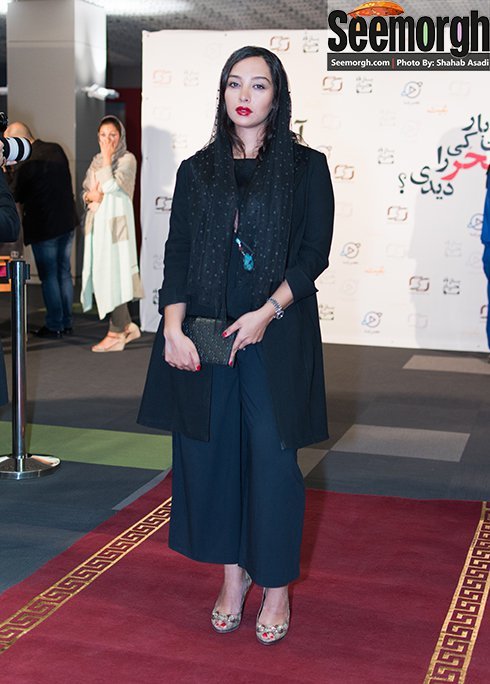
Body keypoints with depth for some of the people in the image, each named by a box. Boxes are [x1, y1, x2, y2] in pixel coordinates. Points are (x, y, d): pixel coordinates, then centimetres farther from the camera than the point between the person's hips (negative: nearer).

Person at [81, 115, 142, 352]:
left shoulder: (127, 159, -5)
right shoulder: (97, 161, 15)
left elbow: (111, 186, -17)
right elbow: (86, 190, 18)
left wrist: (107, 157, -11)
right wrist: (90, 196, -4)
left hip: (115, 223, -7)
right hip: (97, 223, 7)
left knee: (113, 275, -7)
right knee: (99, 274, 8)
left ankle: (116, 334, -1)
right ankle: (127, 326, 20)